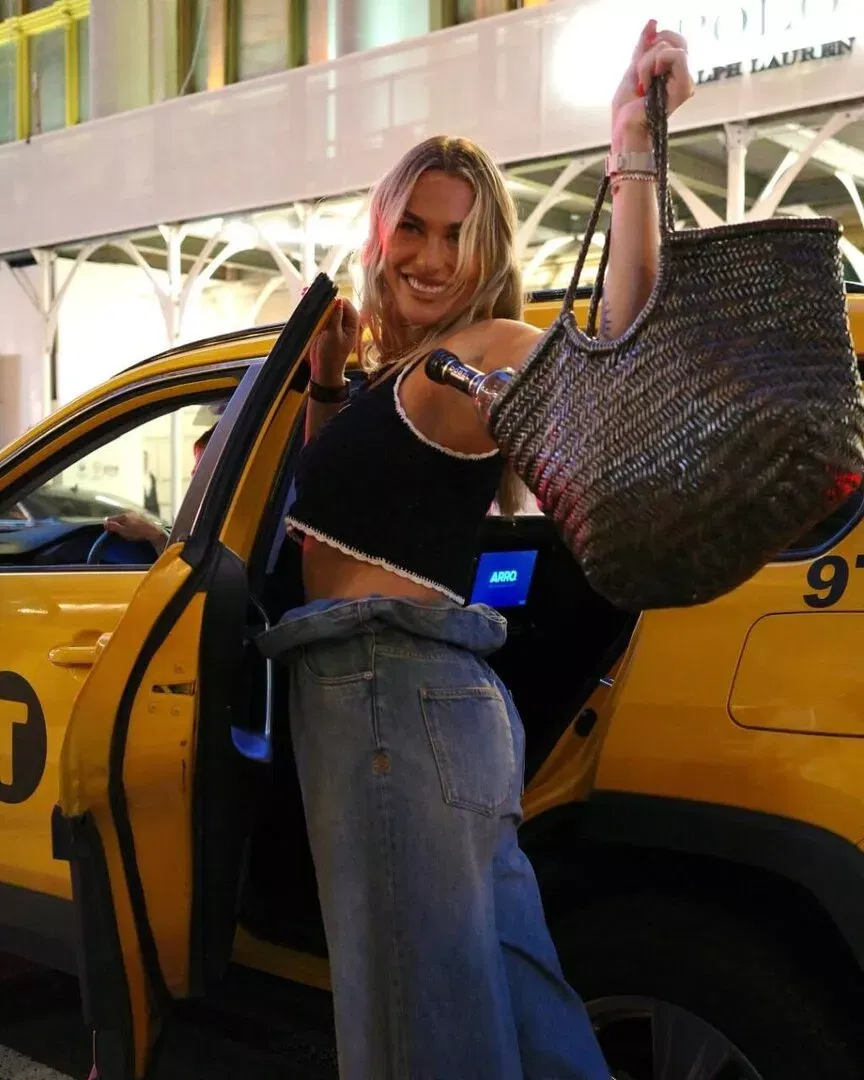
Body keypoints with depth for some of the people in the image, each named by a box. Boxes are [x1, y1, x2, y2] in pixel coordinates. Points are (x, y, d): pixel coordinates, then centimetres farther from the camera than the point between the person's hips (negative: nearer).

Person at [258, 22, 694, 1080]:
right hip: (367, 689, 9)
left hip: (401, 694, -9)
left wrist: (635, 154, -32)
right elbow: (341, 494, 27)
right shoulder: (394, 371, 18)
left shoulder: (488, 352, -8)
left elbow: (617, 351, -25)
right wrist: (323, 384, 14)